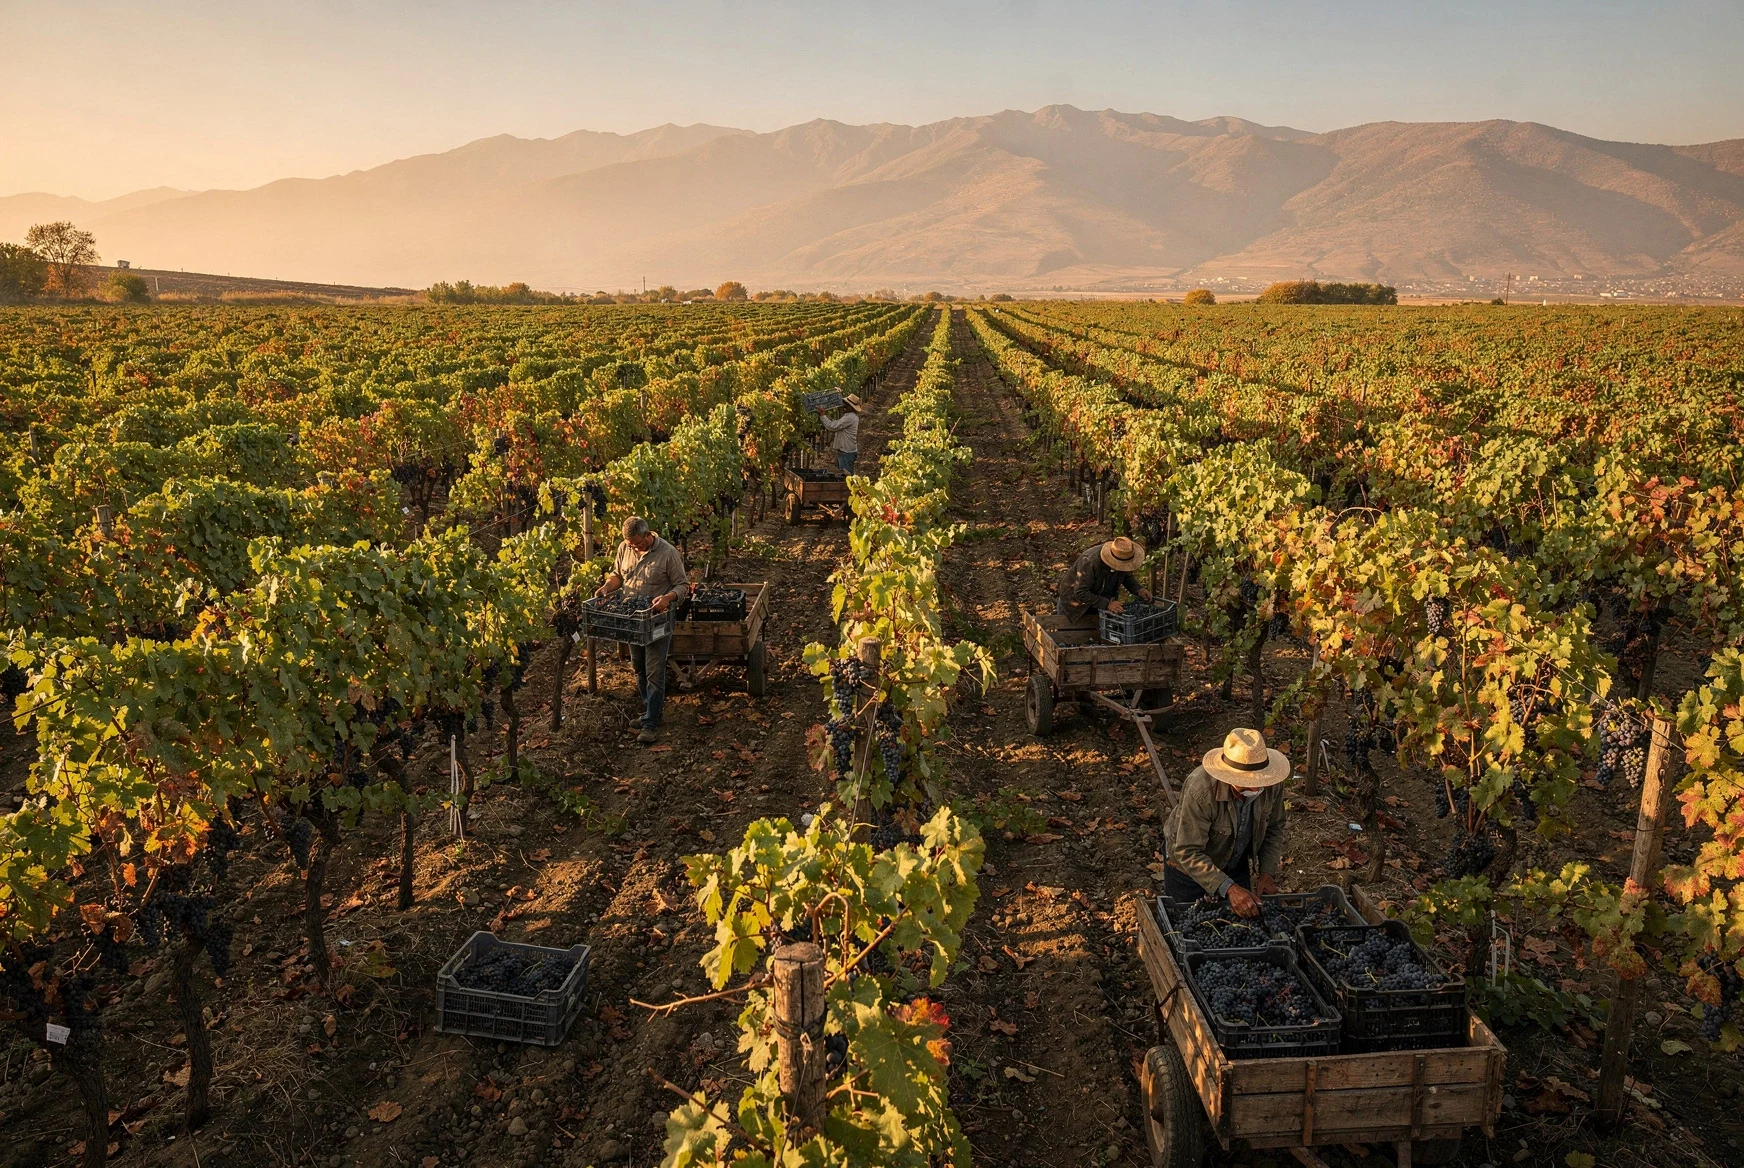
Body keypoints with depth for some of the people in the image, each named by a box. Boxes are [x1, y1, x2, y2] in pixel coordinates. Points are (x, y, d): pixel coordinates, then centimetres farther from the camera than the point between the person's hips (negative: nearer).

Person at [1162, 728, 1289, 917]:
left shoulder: (1272, 784, -24)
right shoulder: (1200, 791, -39)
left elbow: (1274, 828, -4)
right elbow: (1188, 853, -35)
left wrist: (1267, 873, -14)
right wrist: (1228, 888, -43)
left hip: (1237, 864, 5)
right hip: (1189, 866, -4)